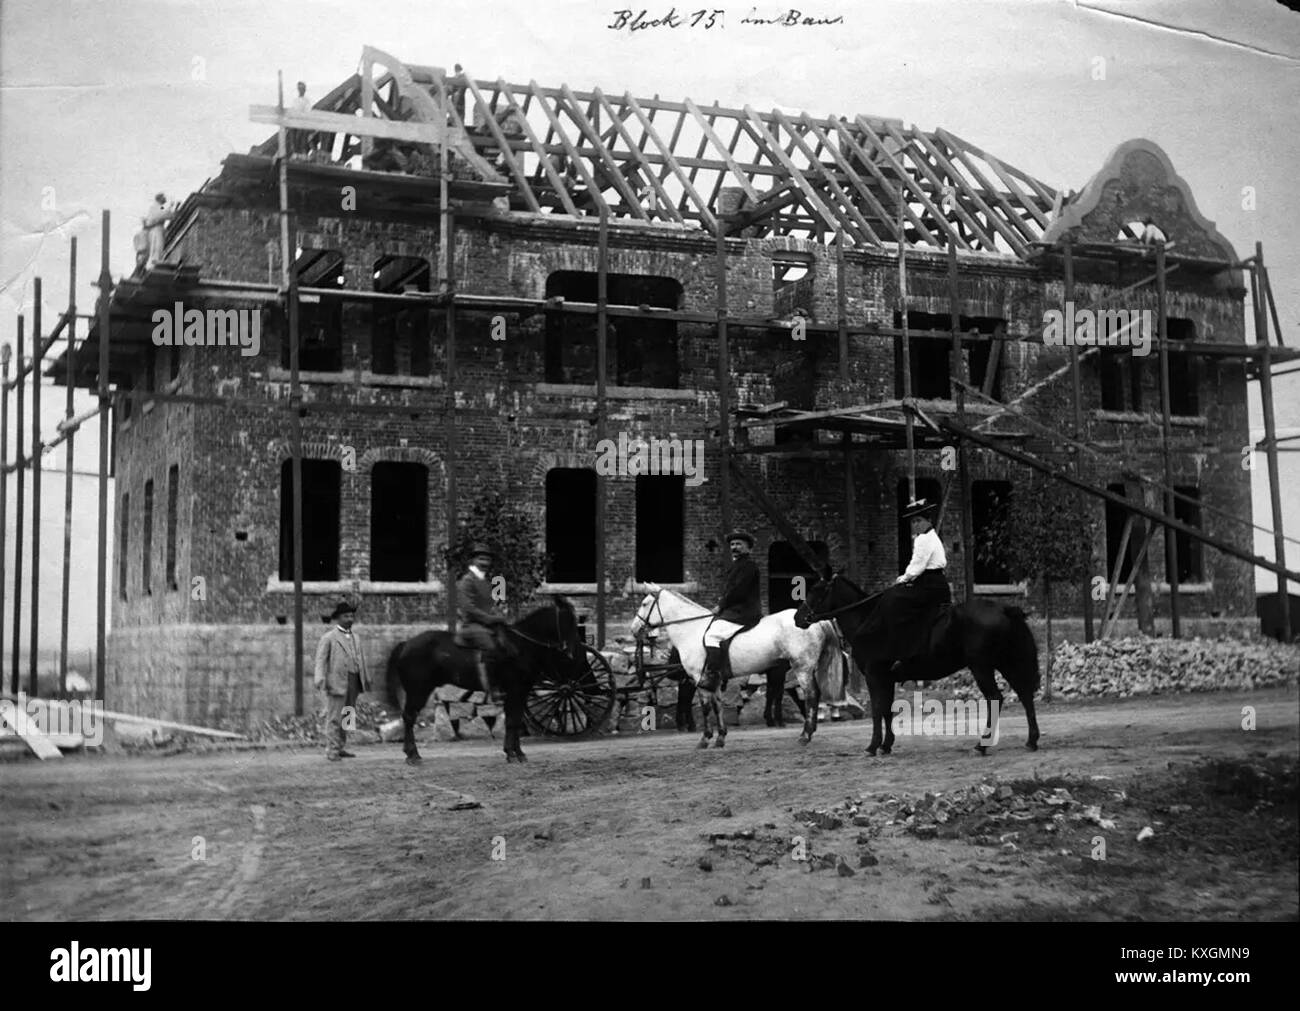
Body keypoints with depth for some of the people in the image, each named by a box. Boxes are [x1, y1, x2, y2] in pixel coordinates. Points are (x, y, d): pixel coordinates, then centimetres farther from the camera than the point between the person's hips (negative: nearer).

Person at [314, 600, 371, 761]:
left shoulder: (355, 638, 17)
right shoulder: (328, 638, -2)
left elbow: (361, 660, 18)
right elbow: (321, 660, -7)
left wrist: (366, 679, 12)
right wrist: (320, 680, -19)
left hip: (354, 681, 6)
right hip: (337, 682, -6)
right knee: (334, 717, -6)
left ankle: (340, 748, 17)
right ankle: (331, 750, -3)